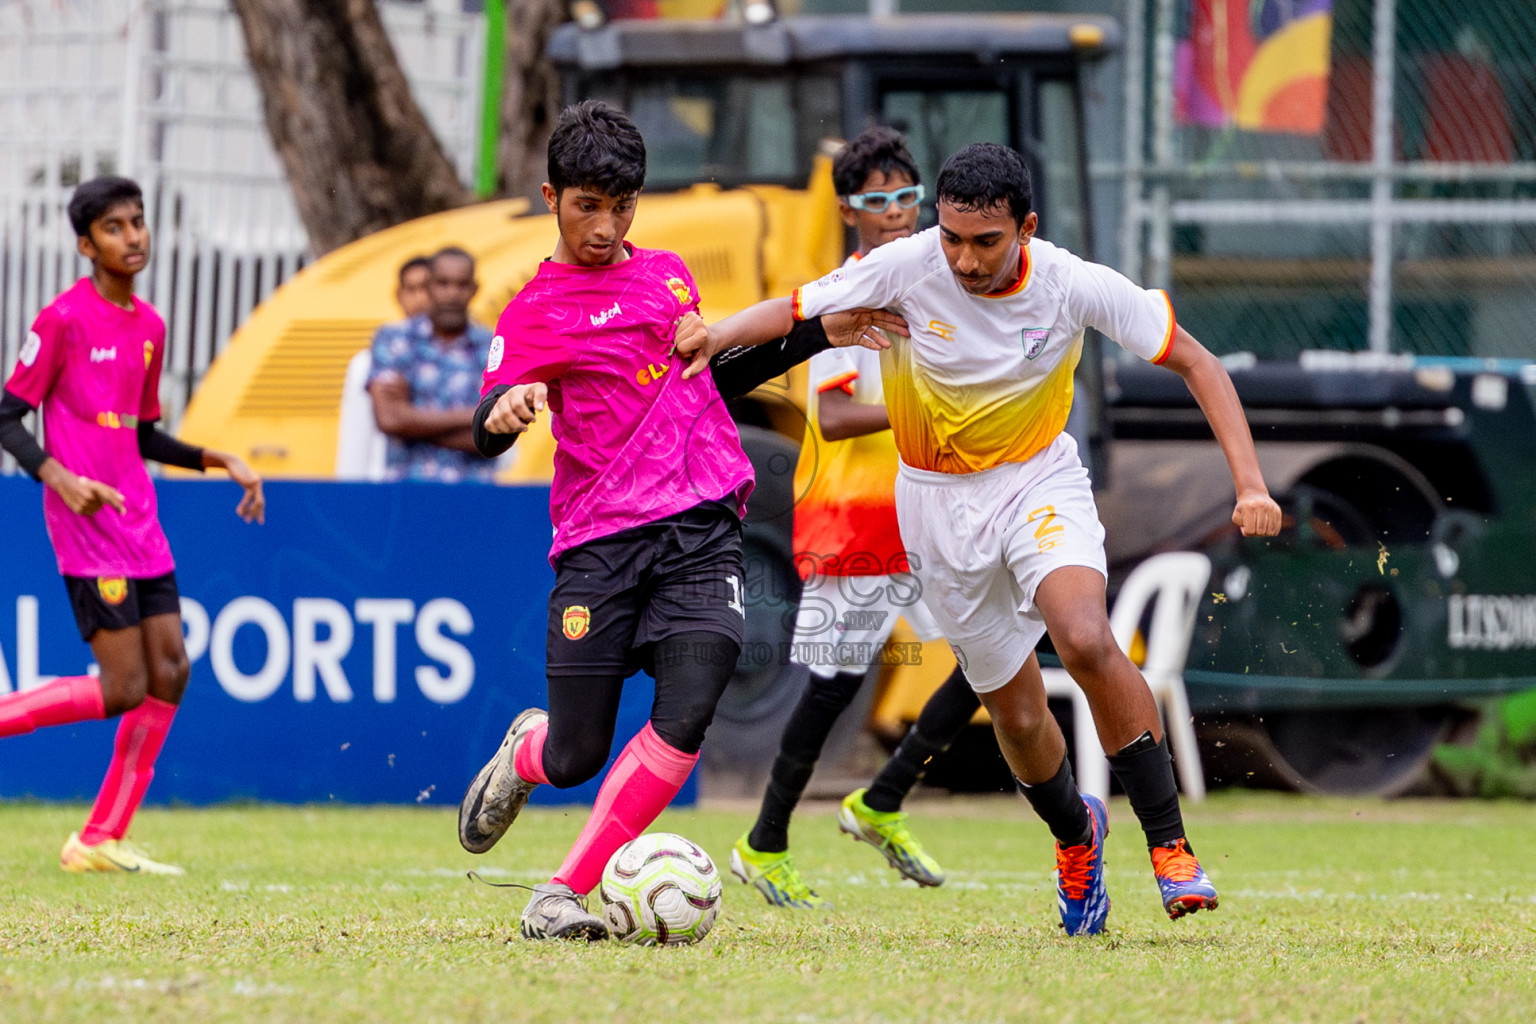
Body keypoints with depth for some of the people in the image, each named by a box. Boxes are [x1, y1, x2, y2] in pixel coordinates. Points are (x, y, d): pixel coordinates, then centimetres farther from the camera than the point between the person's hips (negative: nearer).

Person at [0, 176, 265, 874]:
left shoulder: (149, 326, 14)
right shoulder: (63, 320, -10)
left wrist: (219, 461, 14)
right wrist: (61, 479, -24)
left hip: (139, 524, 8)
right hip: (88, 528, -8)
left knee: (169, 672, 3)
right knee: (124, 687, -14)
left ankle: (102, 841, 7)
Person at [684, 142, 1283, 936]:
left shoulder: (1073, 285, -19)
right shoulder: (908, 268, -18)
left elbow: (1195, 363, -11)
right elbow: (795, 309, -7)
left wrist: (1249, 483, -19)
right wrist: (719, 333, -28)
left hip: (1040, 478, -1)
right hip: (939, 498, 2)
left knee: (1086, 640, -30)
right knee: (1017, 714, 5)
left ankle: (1168, 844, -18)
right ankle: (1074, 833, 38)